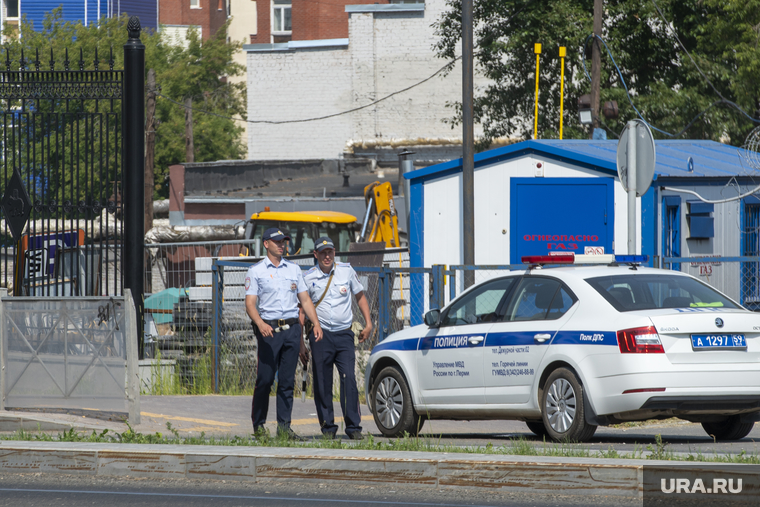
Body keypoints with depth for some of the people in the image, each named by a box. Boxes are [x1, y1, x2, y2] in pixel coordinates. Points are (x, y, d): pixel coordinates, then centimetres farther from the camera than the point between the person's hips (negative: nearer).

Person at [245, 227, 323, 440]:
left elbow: (305, 300, 15)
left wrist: (316, 323, 1)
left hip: (292, 328, 4)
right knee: (265, 379, -5)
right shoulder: (256, 271, 2)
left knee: (287, 380, 2)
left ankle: (284, 426, 4)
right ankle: (258, 424, 4)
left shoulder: (294, 269, 15)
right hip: (269, 330, -4)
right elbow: (250, 303, -6)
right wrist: (260, 324, -24)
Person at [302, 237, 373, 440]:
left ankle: (353, 426, -9)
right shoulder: (308, 278, 2)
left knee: (349, 379, -11)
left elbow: (360, 295, 18)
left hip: (344, 334, 0)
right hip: (321, 335, 0)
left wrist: (368, 323, 10)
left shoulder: (346, 271, 6)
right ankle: (328, 427, 9)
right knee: (322, 384, -1)